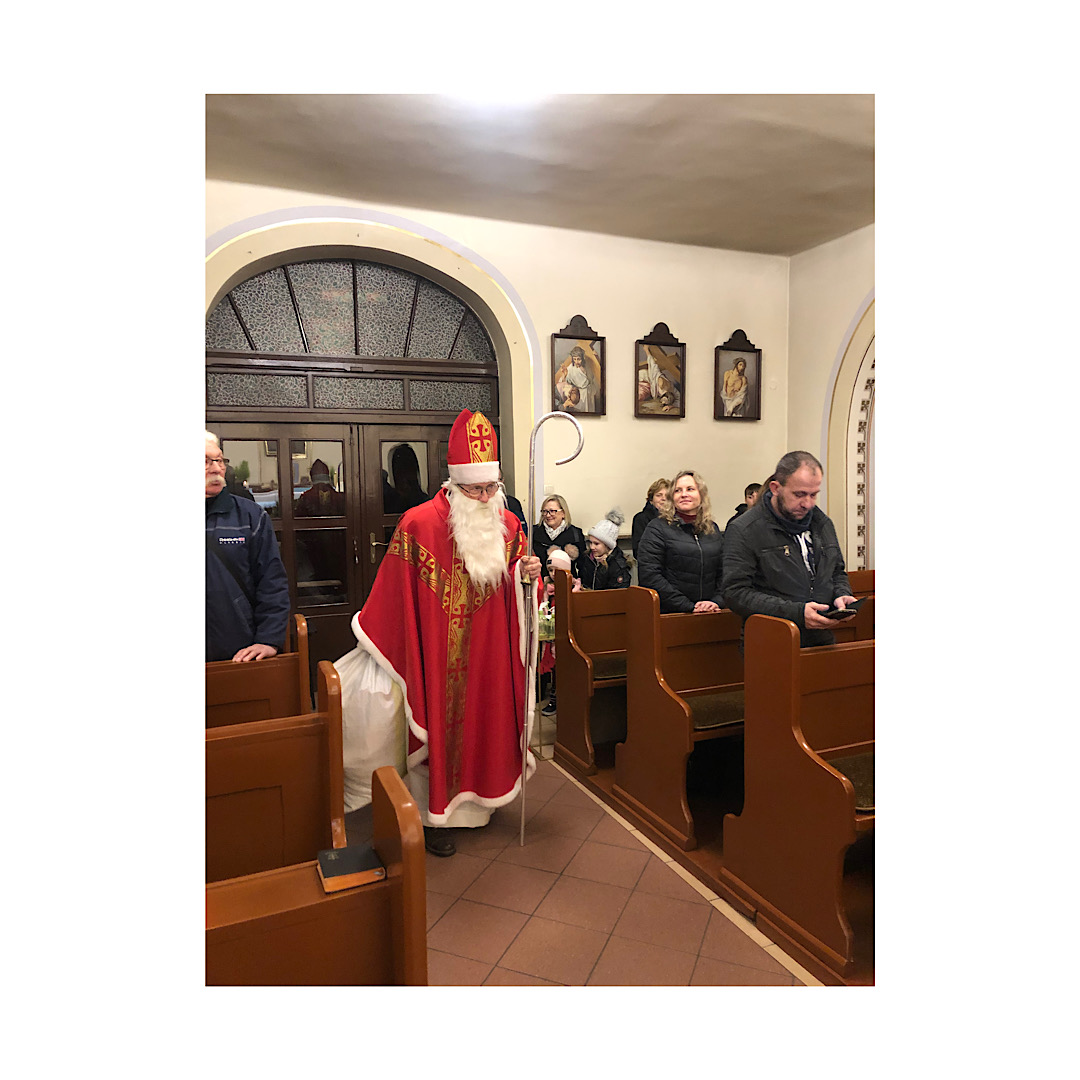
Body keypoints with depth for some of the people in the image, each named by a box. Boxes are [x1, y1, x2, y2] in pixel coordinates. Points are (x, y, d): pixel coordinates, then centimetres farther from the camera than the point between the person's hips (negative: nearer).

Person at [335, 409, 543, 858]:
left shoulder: (509, 525, -2)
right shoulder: (418, 524, -14)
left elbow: (514, 597, 6)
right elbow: (394, 595, -7)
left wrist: (526, 575, -16)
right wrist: (377, 646, -3)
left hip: (488, 658, 4)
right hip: (436, 659, -4)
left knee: (485, 721, 15)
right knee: (438, 724, 6)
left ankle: (479, 799, 37)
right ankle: (436, 814, 23)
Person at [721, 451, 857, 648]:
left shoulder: (823, 524, 17)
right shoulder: (744, 530, -5)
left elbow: (838, 572, 30)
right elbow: (735, 592, -13)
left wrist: (841, 595, 6)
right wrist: (796, 613, -19)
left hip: (822, 640, 5)